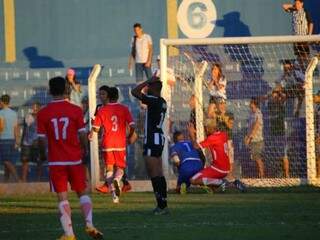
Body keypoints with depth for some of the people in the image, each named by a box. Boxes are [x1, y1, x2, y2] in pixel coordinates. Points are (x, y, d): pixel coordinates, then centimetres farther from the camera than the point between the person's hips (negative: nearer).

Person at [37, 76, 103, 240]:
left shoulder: (43, 114, -5)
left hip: (56, 161, -1)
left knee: (62, 197, 2)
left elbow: (42, 139, -4)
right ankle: (89, 224, -2)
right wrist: (84, 151, 15)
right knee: (82, 193, 15)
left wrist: (43, 154, 14)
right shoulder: (75, 110, -4)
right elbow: (82, 135, -3)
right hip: (75, 159, 1)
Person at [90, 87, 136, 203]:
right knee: (120, 167, 11)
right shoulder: (124, 109, 0)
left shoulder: (102, 110, 0)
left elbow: (96, 128, 0)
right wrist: (130, 136, 12)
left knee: (109, 168, 6)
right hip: (120, 143, 0)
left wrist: (92, 133, 23)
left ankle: (114, 193, -9)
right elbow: (132, 126, -6)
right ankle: (117, 179, -23)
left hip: (107, 143, 0)